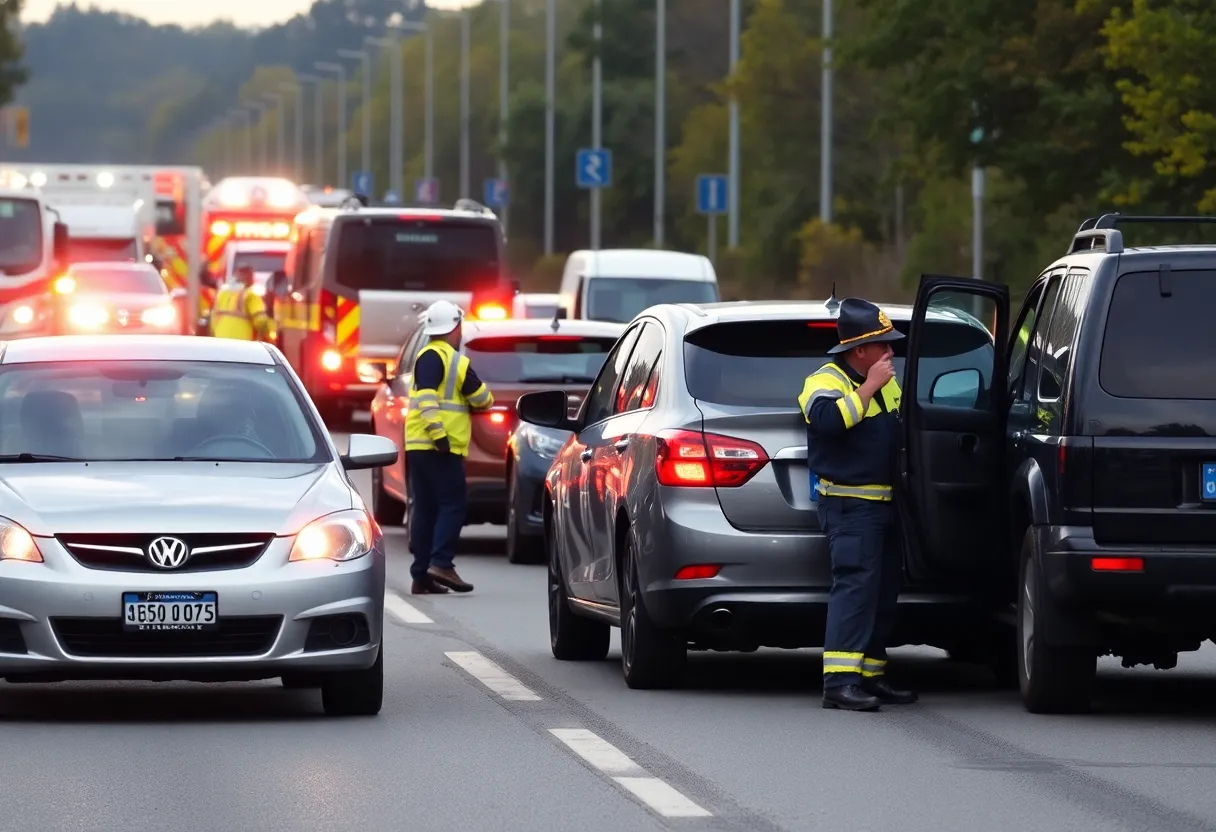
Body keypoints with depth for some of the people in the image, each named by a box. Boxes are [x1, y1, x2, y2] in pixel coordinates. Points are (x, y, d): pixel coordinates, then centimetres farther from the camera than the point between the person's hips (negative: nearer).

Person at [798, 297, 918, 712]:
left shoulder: (887, 382, 17)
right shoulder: (825, 382, -10)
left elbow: (906, 426, 32)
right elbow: (829, 420, -31)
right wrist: (869, 386, -24)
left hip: (886, 503, 9)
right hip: (850, 504, -9)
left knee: (884, 591, 10)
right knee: (855, 586, -18)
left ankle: (871, 676, 16)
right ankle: (840, 681, -22)